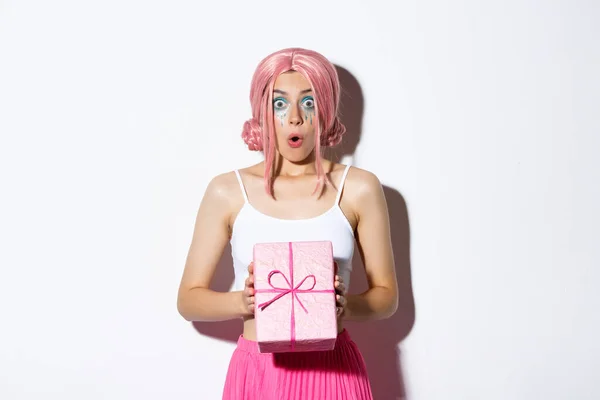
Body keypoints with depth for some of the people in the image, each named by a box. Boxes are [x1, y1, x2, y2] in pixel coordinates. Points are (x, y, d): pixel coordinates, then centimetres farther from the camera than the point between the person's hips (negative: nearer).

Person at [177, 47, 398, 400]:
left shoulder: (359, 188, -4)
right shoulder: (227, 191, -3)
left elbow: (387, 295, 2)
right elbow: (189, 298, 0)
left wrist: (346, 308, -17)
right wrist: (243, 301, -18)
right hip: (257, 372, 0)